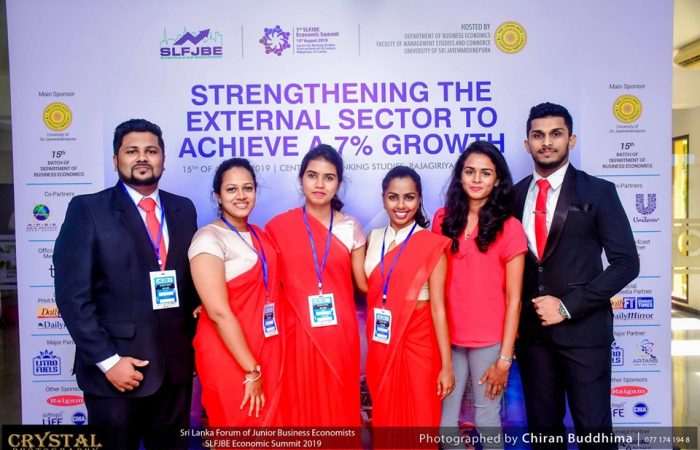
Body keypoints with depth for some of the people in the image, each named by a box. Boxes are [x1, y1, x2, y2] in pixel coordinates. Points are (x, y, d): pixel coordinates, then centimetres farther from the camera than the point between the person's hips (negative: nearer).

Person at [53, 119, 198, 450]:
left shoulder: (184, 209, 7)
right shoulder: (87, 209, -5)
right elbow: (72, 295, -9)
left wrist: (194, 341, 2)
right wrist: (107, 360, -13)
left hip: (175, 365, 4)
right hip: (116, 367, -4)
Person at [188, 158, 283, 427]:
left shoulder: (258, 235, 7)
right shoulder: (209, 239, -15)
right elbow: (218, 312, -20)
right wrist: (251, 370, -17)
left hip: (267, 349, 7)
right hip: (229, 356, -7)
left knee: (267, 422, 17)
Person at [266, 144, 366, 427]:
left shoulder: (350, 228, 2)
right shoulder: (278, 227, -2)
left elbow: (364, 283, 4)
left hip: (340, 333, 1)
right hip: (298, 333, -1)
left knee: (339, 407, 12)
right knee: (301, 408, 10)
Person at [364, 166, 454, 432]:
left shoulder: (432, 245, -10)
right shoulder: (373, 239, 4)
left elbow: (438, 307, -11)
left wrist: (446, 365, -11)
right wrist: (373, 343, 6)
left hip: (417, 344, -4)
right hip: (381, 344, 4)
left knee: (418, 419, 10)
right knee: (384, 416, 17)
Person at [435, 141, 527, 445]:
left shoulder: (509, 228, -7)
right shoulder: (443, 219, 2)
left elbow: (513, 299, -6)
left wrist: (505, 358, -8)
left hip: (489, 341, -3)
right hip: (448, 337, 3)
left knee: (486, 420, 11)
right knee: (444, 419, 11)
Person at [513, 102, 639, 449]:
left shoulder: (598, 192, -2)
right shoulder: (514, 195, 6)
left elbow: (626, 262, -7)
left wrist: (567, 306, -13)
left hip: (582, 328, -3)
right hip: (530, 329, 3)